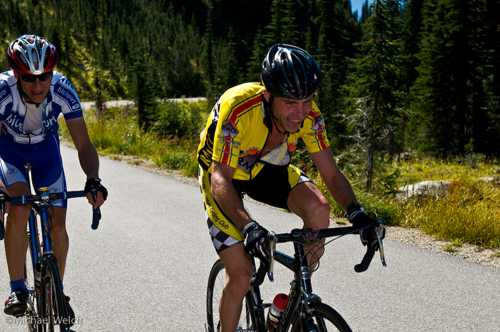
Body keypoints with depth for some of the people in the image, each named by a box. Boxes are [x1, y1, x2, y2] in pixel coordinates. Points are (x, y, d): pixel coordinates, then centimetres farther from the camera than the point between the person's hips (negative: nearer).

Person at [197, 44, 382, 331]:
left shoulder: (309, 114, -23)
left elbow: (330, 172, -17)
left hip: (266, 167, 4)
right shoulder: (238, 109, -37)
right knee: (241, 275, -13)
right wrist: (248, 227, -53)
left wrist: (355, 212, -35)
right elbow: (221, 179, -38)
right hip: (223, 172, -4)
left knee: (318, 208, -25)